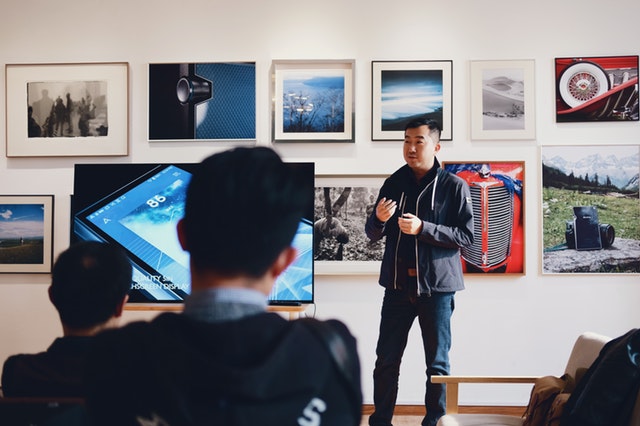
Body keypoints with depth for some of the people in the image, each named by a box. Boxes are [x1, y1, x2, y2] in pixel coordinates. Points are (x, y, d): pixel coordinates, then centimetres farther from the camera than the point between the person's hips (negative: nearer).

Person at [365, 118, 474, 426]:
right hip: (398, 285, 3)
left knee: (437, 364, 8)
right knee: (386, 360, 7)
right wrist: (379, 218, -14)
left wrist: (423, 228, -19)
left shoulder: (454, 186, -3)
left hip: (437, 286, -3)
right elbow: (372, 234, 9)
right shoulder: (393, 183, 7)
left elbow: (466, 236, -8)